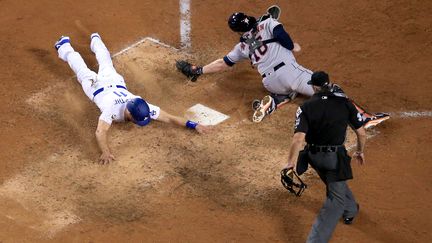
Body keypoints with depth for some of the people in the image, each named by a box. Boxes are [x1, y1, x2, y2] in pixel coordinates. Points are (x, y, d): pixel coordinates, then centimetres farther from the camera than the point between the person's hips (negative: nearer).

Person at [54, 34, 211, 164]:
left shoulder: (143, 109, -41)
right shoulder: (112, 110, -50)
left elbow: (170, 118, -42)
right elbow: (100, 132, -62)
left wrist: (194, 125, -53)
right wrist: (106, 152, -77)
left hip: (115, 82, 4)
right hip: (96, 85, -3)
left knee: (106, 65, 35)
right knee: (83, 71, 27)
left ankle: (95, 39, 63)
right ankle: (64, 45, 51)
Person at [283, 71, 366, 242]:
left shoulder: (306, 107, -10)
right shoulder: (344, 103, -7)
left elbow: (298, 138, -21)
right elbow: (361, 133, -2)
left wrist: (291, 162, -20)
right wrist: (360, 151, 15)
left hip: (314, 156, 3)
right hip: (335, 157, -2)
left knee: (335, 182, 31)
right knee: (337, 198, 2)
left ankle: (350, 210, 54)